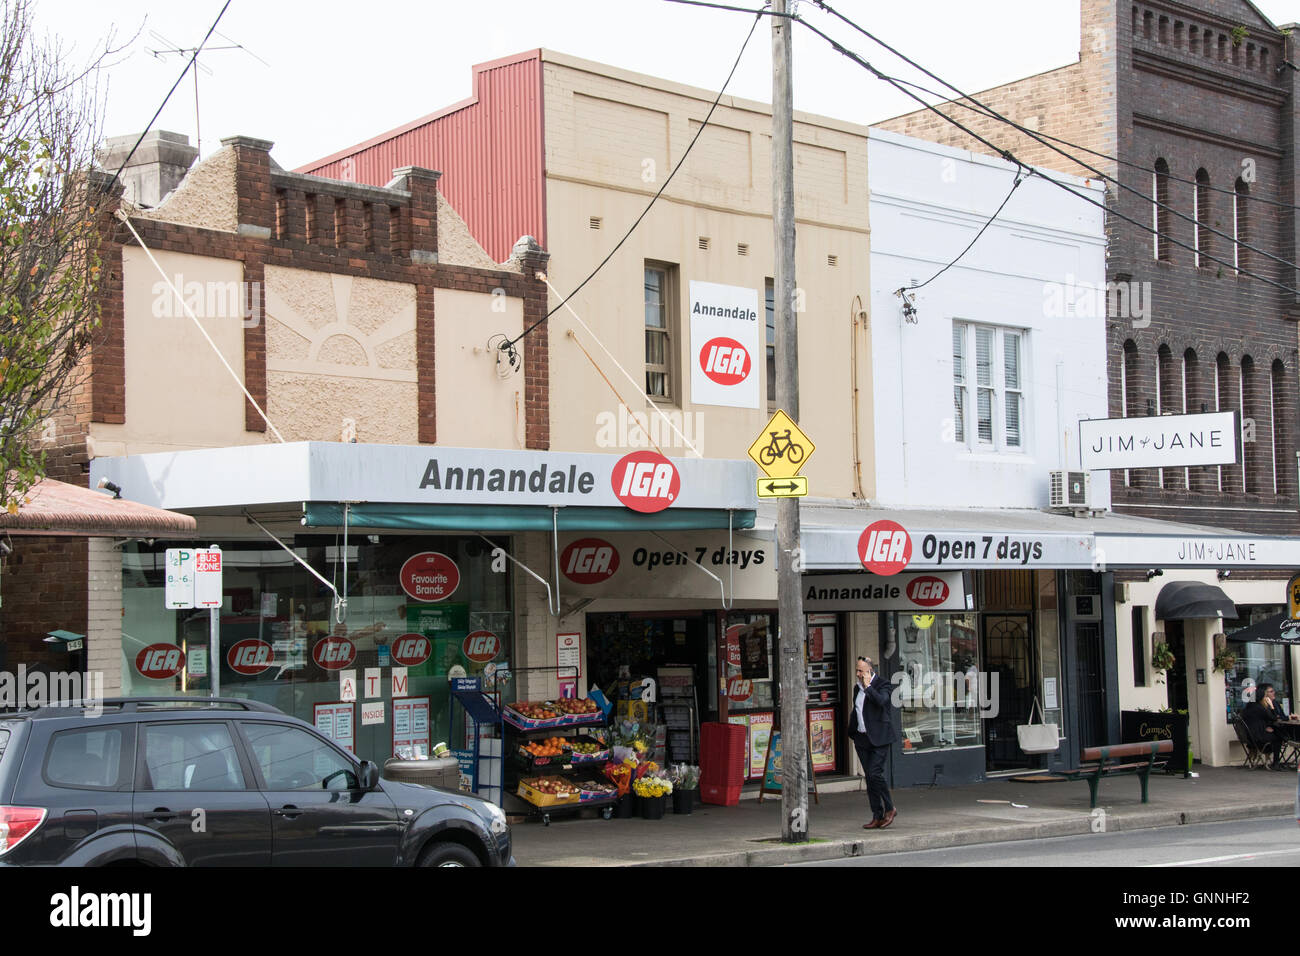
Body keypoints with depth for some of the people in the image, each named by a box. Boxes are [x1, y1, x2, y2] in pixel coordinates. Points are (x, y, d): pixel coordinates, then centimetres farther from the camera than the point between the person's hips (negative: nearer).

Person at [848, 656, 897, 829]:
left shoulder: (883, 685, -6)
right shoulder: (858, 687, 15)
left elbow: (881, 701, -27)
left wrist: (868, 686, -16)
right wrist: (852, 735, 22)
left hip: (878, 739, -7)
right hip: (862, 740, 7)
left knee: (875, 773, -16)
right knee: (869, 777, 5)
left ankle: (890, 809, 2)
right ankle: (877, 816, 8)